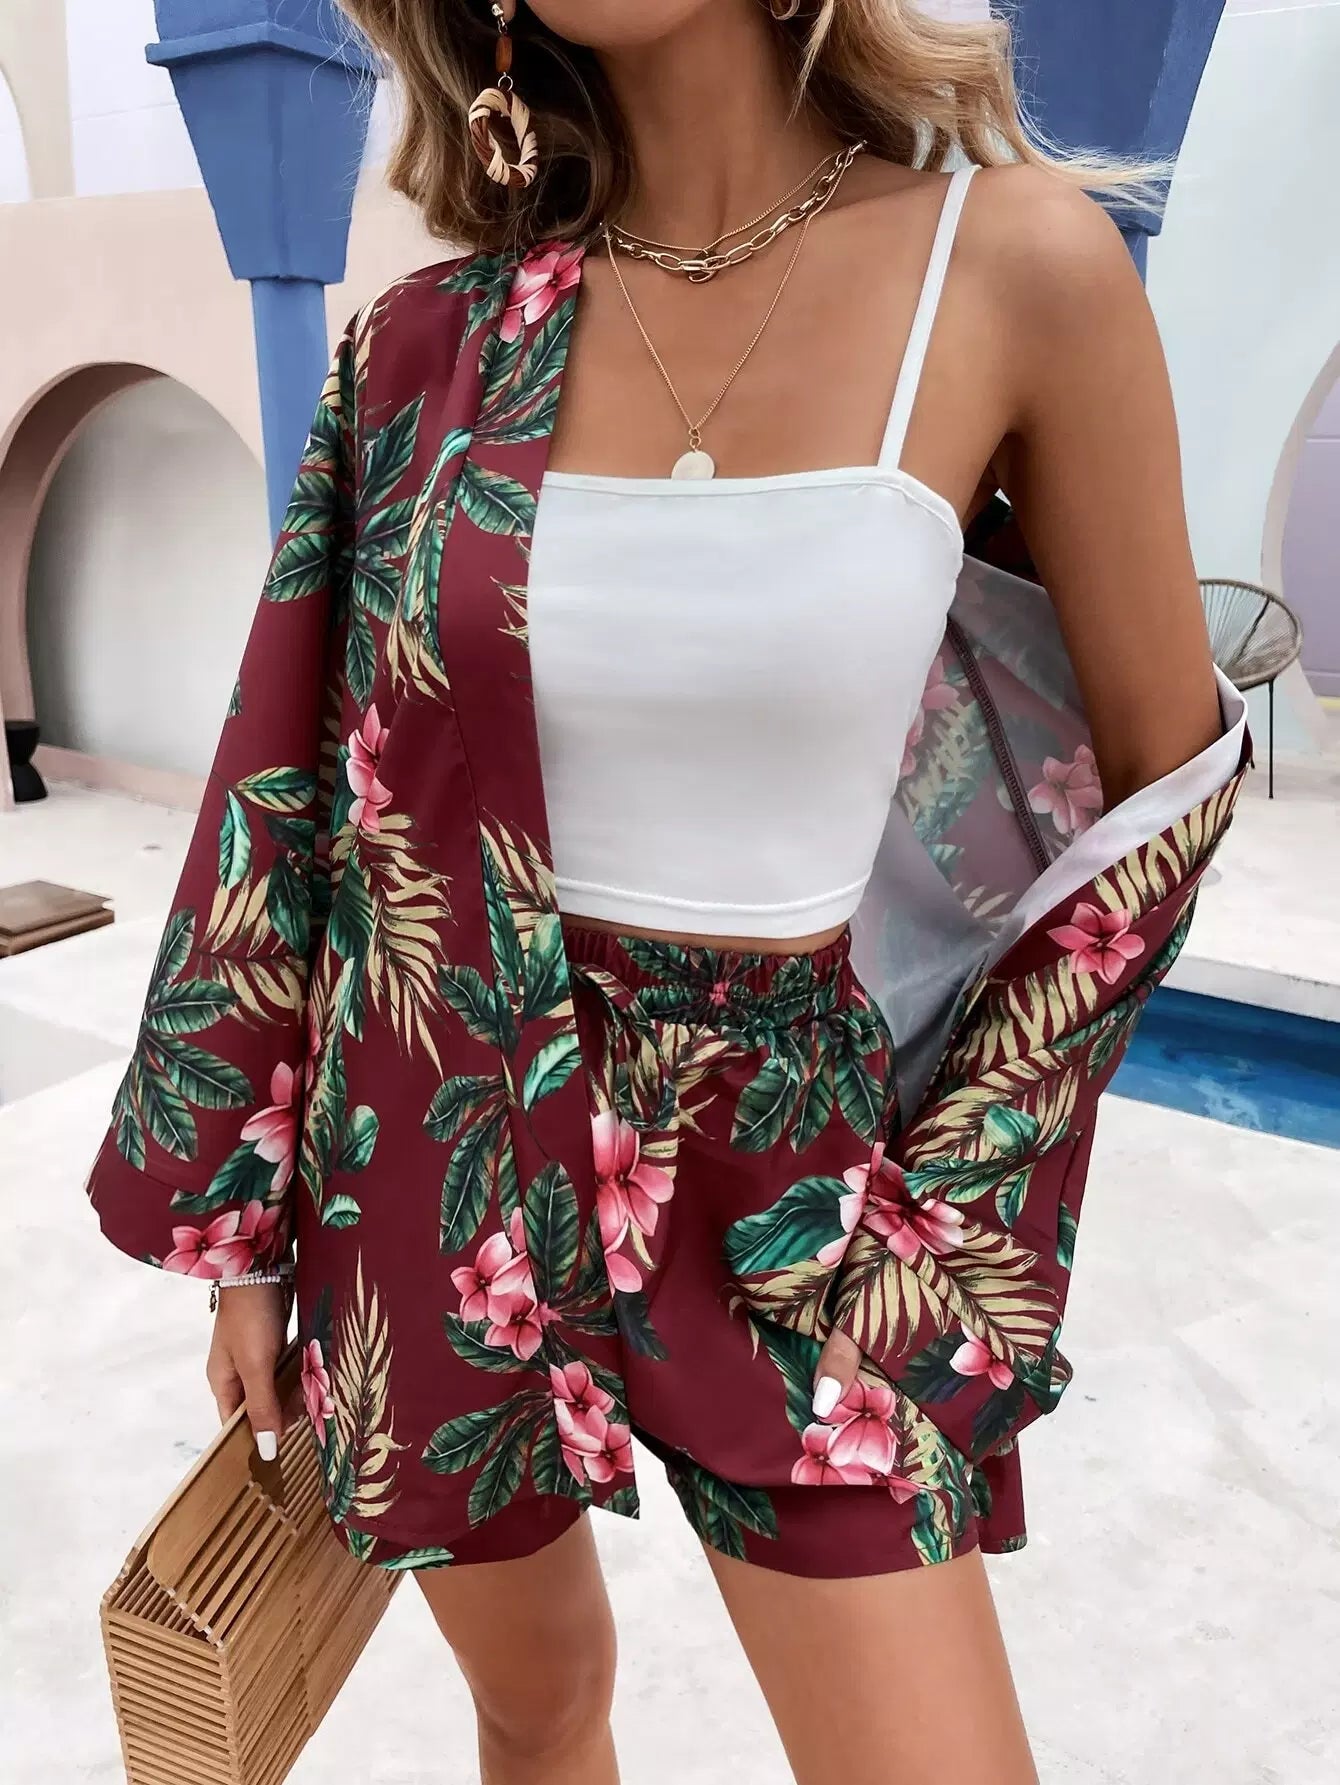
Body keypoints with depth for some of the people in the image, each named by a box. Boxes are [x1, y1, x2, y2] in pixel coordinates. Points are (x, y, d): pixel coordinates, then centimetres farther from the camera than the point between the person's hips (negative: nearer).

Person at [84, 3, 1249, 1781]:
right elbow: (300, 789, 3)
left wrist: (953, 1156, 2)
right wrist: (247, 1221, 7)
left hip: (789, 1168, -1)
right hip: (445, 1140, 2)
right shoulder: (428, 346, -2)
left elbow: (1159, 780, 0)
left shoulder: (1018, 257, -8)